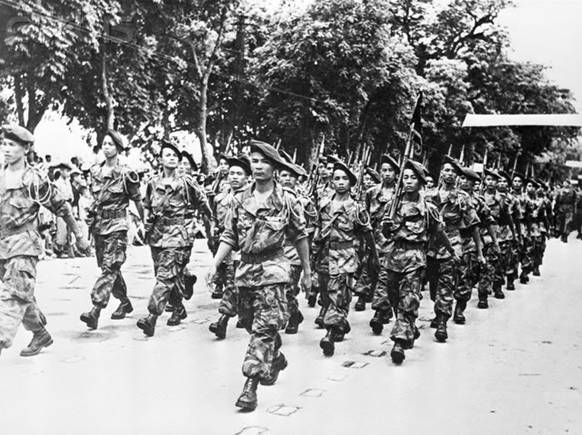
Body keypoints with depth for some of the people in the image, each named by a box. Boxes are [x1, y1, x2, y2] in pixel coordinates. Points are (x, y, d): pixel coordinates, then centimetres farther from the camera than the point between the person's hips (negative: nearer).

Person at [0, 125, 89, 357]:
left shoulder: (35, 180, -5)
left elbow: (62, 208, 2)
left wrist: (79, 236, 8)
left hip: (23, 245, -6)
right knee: (23, 295, 15)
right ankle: (41, 335, 31)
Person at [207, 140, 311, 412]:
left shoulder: (287, 200, -3)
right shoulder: (240, 200, 7)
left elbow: (300, 237, 5)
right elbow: (229, 237, 9)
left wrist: (307, 272, 8)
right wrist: (214, 265, -2)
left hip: (273, 269, -5)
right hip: (245, 268, 5)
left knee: (264, 328, -11)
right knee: (251, 324, 16)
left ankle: (251, 385, -10)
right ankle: (276, 359, 42)